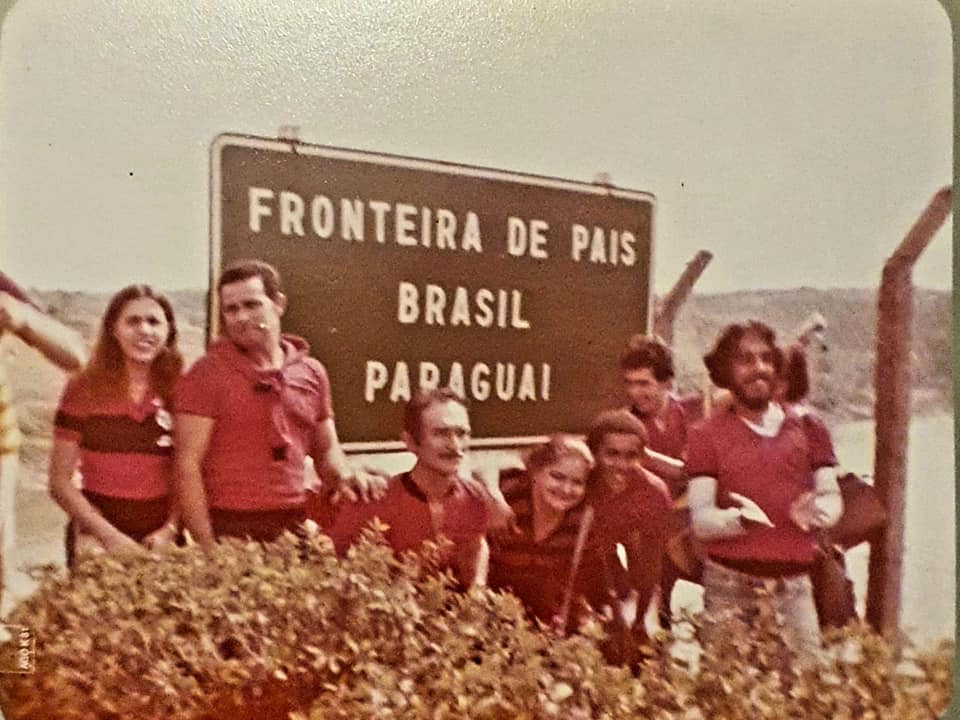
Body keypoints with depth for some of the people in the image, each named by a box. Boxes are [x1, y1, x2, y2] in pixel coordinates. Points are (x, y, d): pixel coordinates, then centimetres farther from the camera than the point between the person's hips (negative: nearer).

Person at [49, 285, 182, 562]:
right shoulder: (84, 390, -2)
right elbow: (60, 482, -1)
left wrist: (170, 530, -10)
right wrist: (109, 534, -9)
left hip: (161, 536, 1)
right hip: (98, 533, -1)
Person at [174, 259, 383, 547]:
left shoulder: (312, 373, 7)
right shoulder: (206, 375, -5)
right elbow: (188, 466, -8)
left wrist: (346, 475, -5)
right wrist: (206, 546, -14)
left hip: (295, 526, 4)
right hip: (230, 530, -3)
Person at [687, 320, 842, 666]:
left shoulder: (808, 427, 9)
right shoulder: (707, 436, 2)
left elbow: (833, 497, 10)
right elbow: (700, 520, -4)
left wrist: (816, 510, -12)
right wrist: (740, 518, -23)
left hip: (793, 583, 2)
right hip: (730, 582, -2)